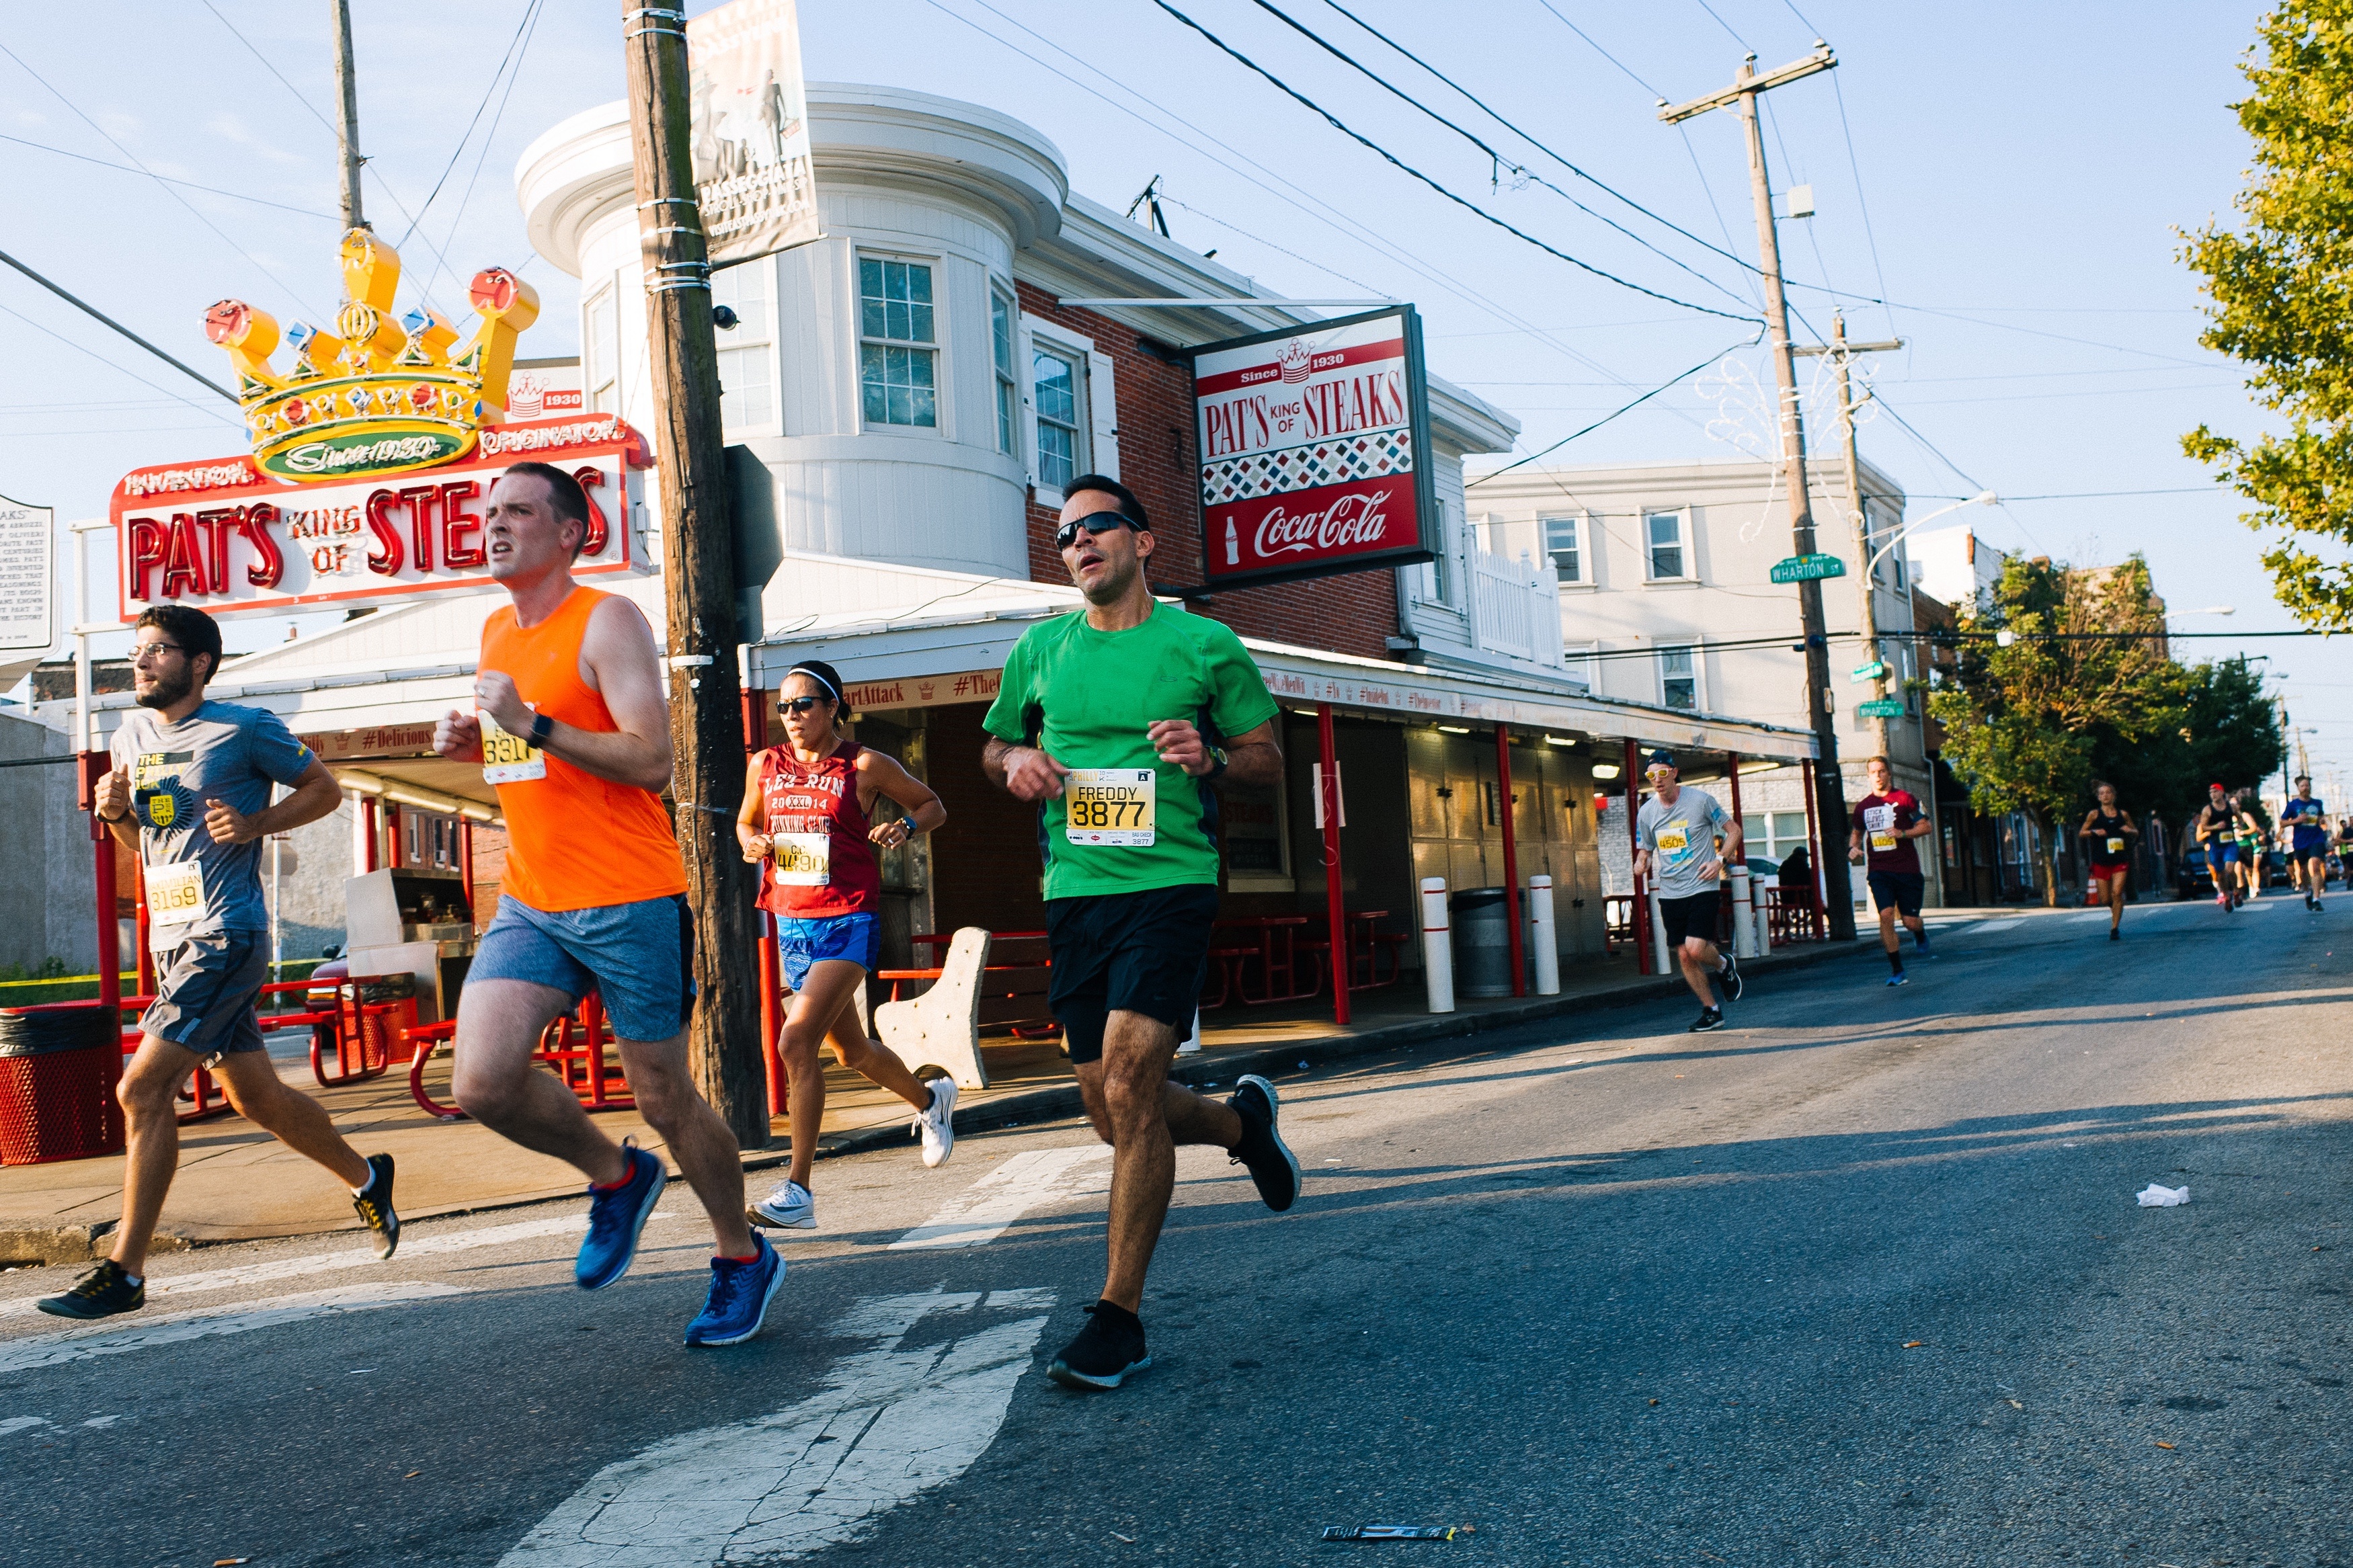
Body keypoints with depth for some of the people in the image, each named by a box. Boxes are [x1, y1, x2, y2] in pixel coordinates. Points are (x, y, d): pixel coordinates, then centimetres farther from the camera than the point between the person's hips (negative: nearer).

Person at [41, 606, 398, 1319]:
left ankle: (123, 1272, -7)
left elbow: (325, 788, 3)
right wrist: (114, 810, 1)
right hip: (171, 939, 8)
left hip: (225, 938, -8)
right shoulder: (130, 738, 13)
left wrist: (256, 823, -12)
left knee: (142, 1090, -14)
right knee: (256, 1097, 15)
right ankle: (366, 1177, 36)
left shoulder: (246, 729, -7)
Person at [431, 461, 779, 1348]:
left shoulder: (607, 621, -9)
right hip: (531, 906, 6)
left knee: (664, 1100, 3)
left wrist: (534, 725, -25)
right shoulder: (495, 633, 14)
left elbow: (653, 761, -18)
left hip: (629, 904, -6)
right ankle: (616, 1176, 16)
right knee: (481, 1082, -11)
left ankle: (744, 1259, 25)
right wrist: (474, 744, 7)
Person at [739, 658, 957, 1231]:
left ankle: (797, 1193, -15)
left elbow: (933, 806, 8)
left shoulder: (865, 766, -4)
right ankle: (930, 1099, 49)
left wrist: (906, 826, -13)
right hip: (791, 922, 6)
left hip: (847, 922, -6)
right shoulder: (764, 766, 8)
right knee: (853, 1051, 18)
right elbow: (744, 822, 25)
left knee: (796, 1043, -21)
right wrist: (751, 842, 2)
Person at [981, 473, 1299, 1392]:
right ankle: (1243, 1121, 41)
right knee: (1119, 1117, 9)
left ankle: (1119, 1318, -8)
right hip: (1074, 894, 5)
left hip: (1170, 883, -5)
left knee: (1127, 1086, -19)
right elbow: (993, 746, 23)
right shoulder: (1041, 651, 10)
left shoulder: (1204, 646, 2)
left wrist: (1213, 758, -14)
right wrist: (1017, 761, -1)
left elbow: (1270, 759, 7)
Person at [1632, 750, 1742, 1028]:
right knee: (1684, 956, 4)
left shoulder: (1700, 800, -7)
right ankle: (1712, 1011, 19)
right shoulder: (1646, 812, 3)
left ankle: (1724, 966, 17)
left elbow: (1734, 830, 2)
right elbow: (1645, 849, 15)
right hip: (1669, 893, 4)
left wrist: (1720, 860, -11)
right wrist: (1641, 865, -8)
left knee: (1695, 948, -17)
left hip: (1703, 888, -4)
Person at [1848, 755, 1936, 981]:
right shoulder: (1863, 806, 10)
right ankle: (1897, 970, -7)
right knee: (1886, 915, -15)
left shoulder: (1905, 798, 0)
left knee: (1910, 921, -1)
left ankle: (1921, 937, 39)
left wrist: (1903, 833, -14)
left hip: (1907, 869, -2)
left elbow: (1927, 826, 1)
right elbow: (1857, 832, 26)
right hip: (1879, 871, 2)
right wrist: (1853, 848, 5)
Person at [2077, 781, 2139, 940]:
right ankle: (2114, 907, 37)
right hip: (2101, 862, 0)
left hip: (2120, 861, 0)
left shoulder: (2123, 815, 7)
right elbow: (2081, 833, 4)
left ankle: (2115, 928, -5)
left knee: (2117, 894, -13)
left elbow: (2136, 833, 20)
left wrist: (2130, 831, -3)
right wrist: (2094, 832, -15)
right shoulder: (2095, 814, 2)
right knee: (2105, 899, 2)